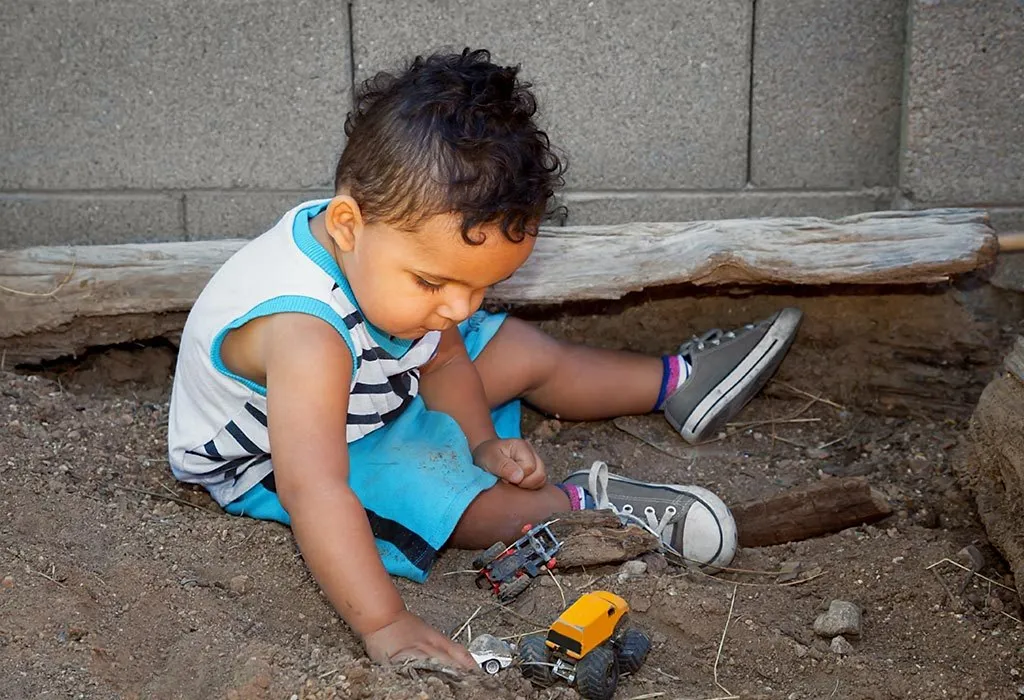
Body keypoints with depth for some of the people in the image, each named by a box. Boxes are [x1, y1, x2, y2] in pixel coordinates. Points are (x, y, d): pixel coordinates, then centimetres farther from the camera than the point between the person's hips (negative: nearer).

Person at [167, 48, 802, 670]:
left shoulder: (415, 247, -19)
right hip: (272, 465, -6)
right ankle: (586, 504, -14)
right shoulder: (304, 333, -45)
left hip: (380, 388, 7)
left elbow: (443, 360, -2)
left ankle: (676, 383, 18)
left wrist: (482, 441, -14)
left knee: (522, 350, 5)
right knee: (431, 484, -32)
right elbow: (313, 490, -51)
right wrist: (385, 627, -53)